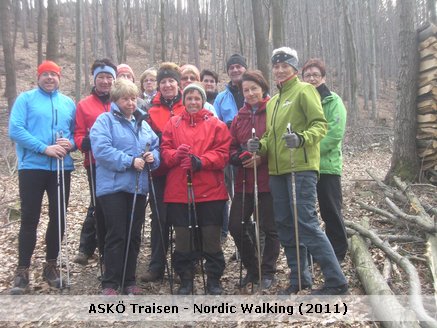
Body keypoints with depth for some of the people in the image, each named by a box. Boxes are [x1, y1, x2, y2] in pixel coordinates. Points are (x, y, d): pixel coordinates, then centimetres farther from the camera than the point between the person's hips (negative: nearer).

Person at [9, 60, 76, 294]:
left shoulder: (68, 103, 13)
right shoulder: (26, 99, 1)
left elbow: (77, 132, 13)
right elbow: (15, 130, -10)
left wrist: (70, 144, -10)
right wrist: (45, 148, -19)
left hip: (62, 168, 4)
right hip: (32, 167, -3)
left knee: (58, 218, 9)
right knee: (29, 219, -1)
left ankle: (51, 266, 24)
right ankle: (22, 271, 10)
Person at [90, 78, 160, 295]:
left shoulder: (142, 123, 17)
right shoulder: (105, 121, -4)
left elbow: (155, 147, 16)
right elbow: (102, 150, -17)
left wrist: (152, 157, -7)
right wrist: (130, 161, -21)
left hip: (138, 186, 6)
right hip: (113, 186, -6)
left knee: (134, 236, 10)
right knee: (116, 235, -4)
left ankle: (129, 281, 22)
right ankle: (110, 283, 6)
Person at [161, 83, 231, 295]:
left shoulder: (216, 125, 6)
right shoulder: (173, 124, 12)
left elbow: (222, 153, -4)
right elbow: (165, 150, 4)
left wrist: (201, 161, -18)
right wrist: (176, 155, -17)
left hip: (209, 191, -1)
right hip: (179, 191, 2)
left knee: (211, 237, 4)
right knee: (183, 237, 7)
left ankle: (214, 279, 20)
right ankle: (185, 280, 21)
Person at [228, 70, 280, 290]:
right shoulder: (240, 117, 13)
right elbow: (232, 147, 14)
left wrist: (262, 157, -18)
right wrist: (241, 158, -6)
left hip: (268, 180, -5)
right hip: (244, 181, 5)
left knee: (269, 228, 5)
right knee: (235, 226, 5)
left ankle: (267, 272, 22)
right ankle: (252, 269, 24)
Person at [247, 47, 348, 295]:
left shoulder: (304, 91, -2)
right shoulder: (272, 102, 21)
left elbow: (320, 125, -11)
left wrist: (301, 138, -29)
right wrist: (261, 145, 3)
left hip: (301, 167, -8)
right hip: (277, 170, 8)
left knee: (306, 223, -12)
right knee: (285, 225, 10)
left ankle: (336, 281, -2)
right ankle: (299, 278, 23)